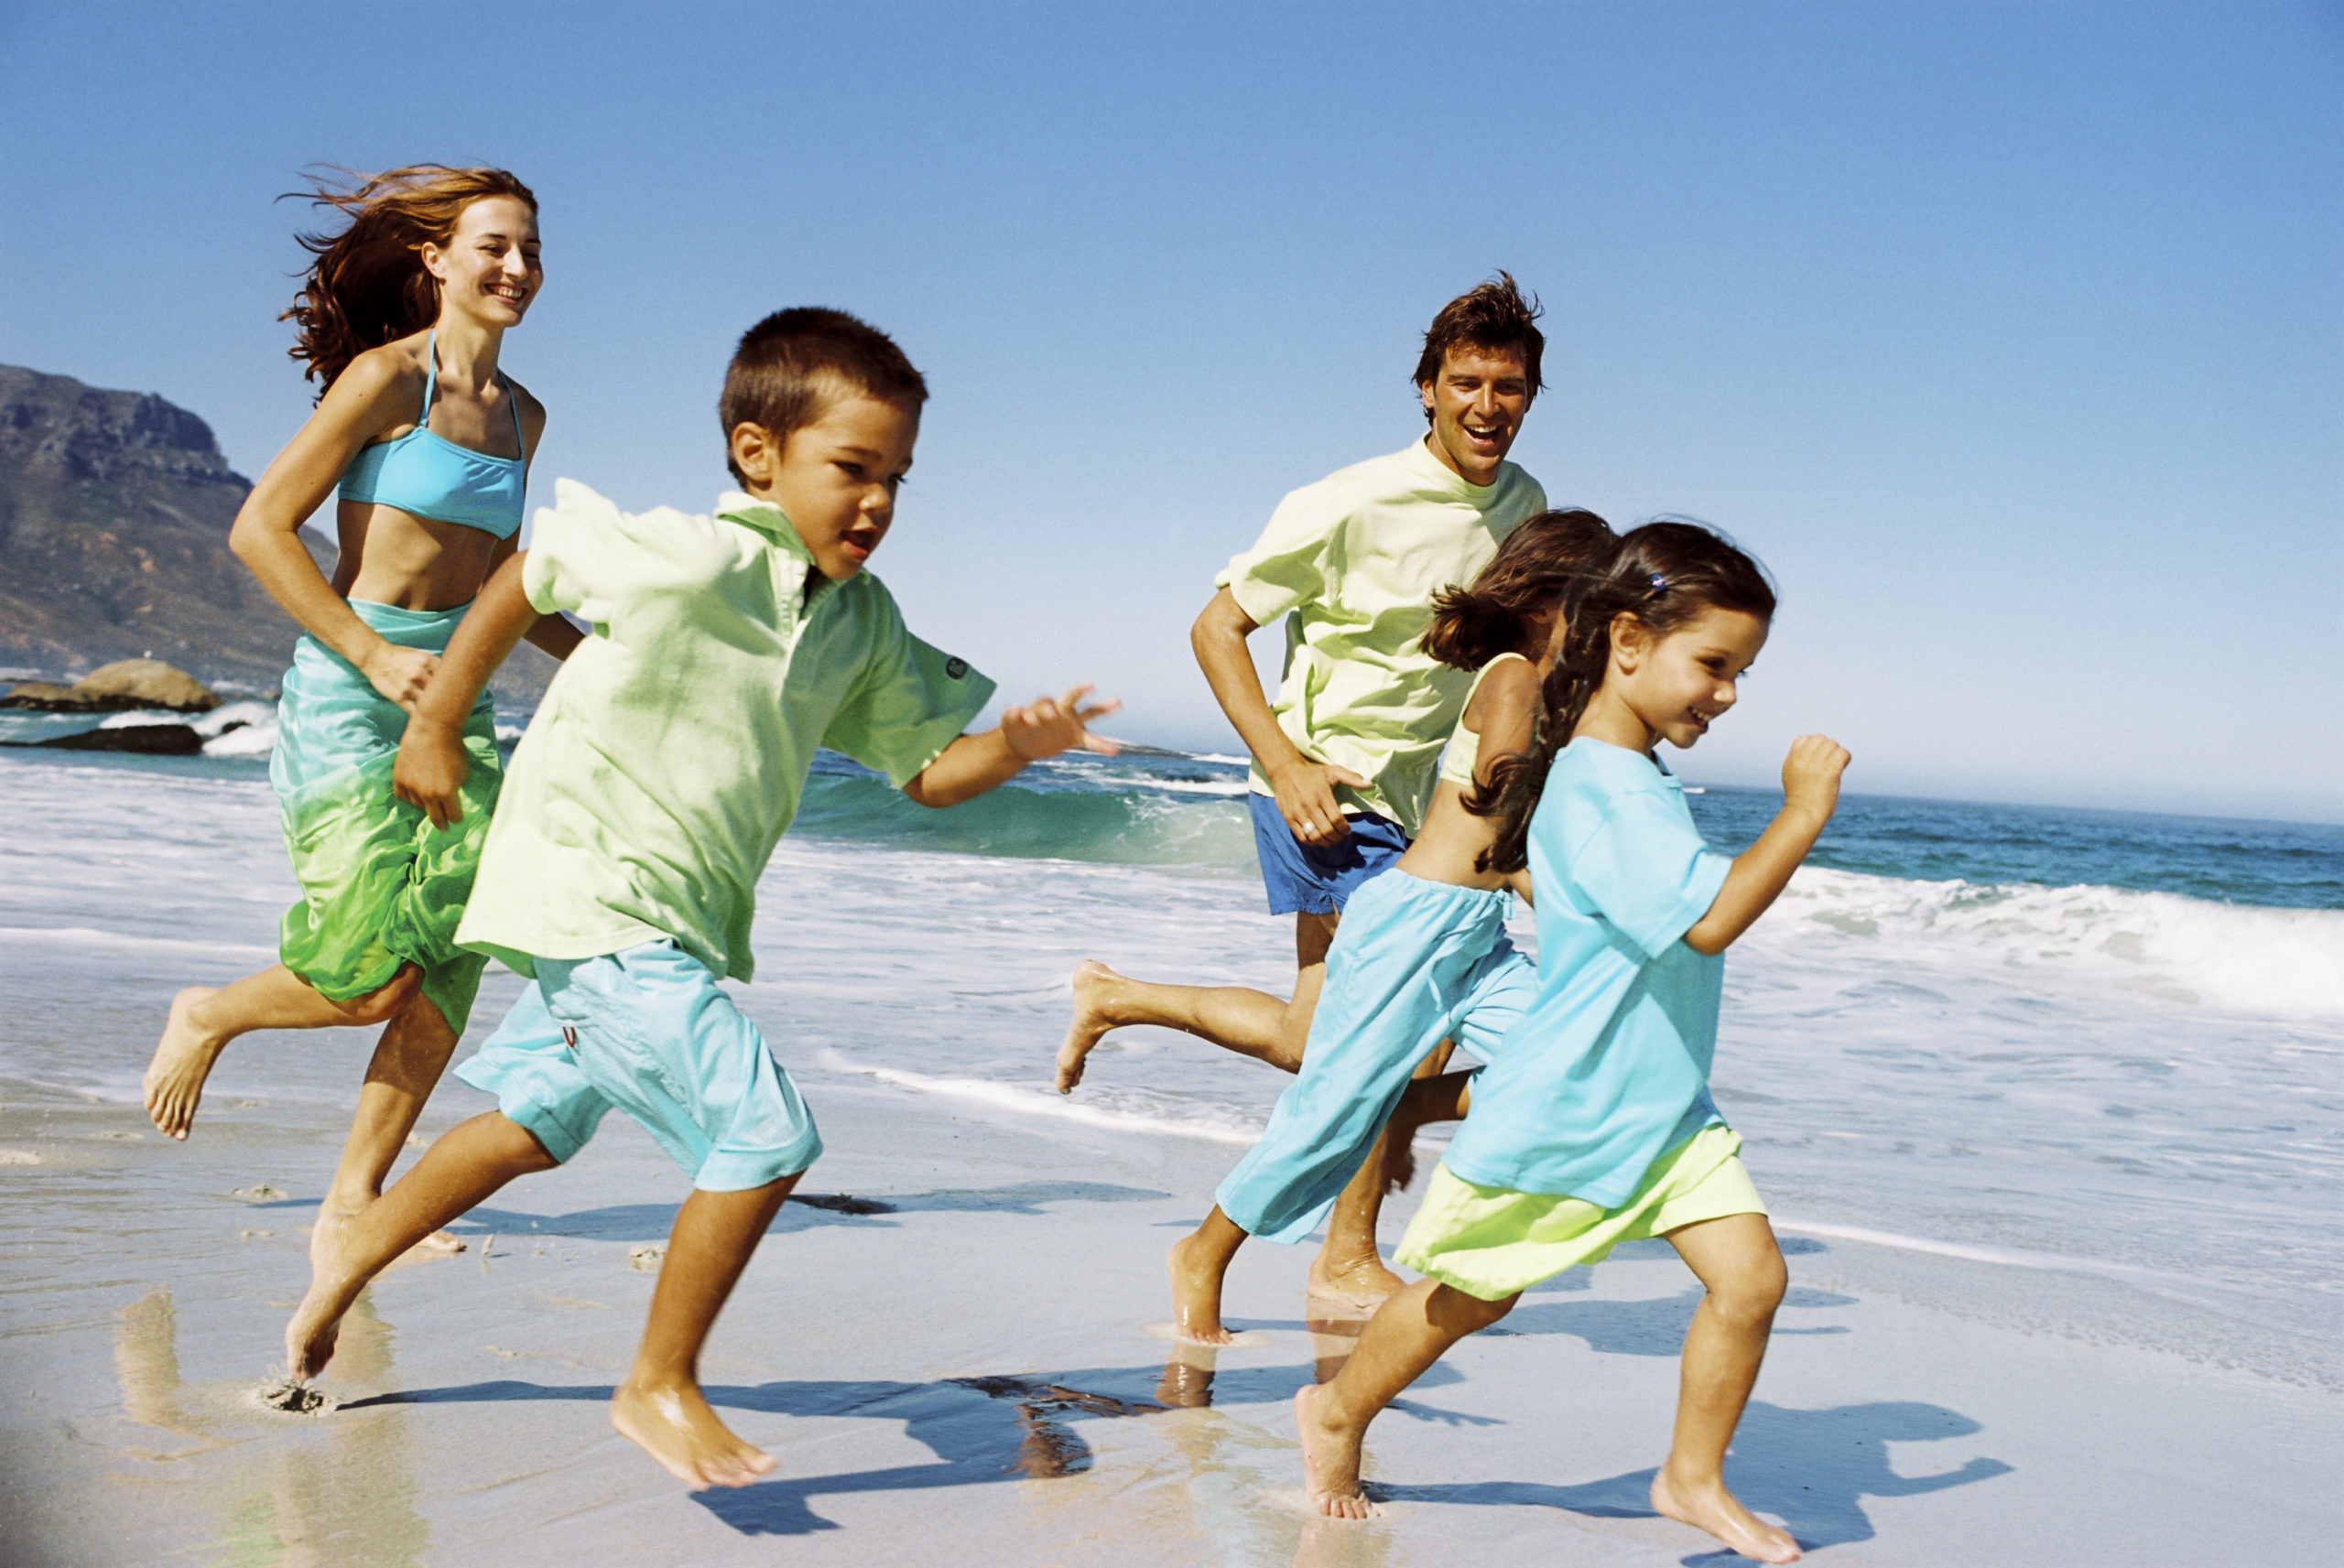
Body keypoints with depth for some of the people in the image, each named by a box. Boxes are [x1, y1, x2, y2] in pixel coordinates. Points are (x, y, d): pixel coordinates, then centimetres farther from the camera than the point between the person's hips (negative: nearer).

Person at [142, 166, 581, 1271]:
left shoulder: (521, 416, 13)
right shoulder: (385, 377, -8)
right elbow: (260, 529, -10)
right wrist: (376, 655, -16)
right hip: (351, 690, -6)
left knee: (457, 952, -6)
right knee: (371, 978, -11)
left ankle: (352, 1202, 6)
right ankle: (208, 1017, 22)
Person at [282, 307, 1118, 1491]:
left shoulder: (864, 623, 1)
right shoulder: (685, 562, -21)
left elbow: (926, 770, 6)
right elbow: (522, 582, -7)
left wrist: (1019, 745, -15)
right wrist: (435, 730, 2)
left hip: (680, 924, 9)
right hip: (592, 899, -9)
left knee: (537, 1125, 26)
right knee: (766, 1134, -14)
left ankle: (346, 1269, 46)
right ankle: (661, 1386, 3)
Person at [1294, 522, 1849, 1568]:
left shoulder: (1629, 781, 10)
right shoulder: (1603, 788, -23)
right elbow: (1706, 918, -32)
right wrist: (1801, 816, -27)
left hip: (1664, 1108, 8)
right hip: (1558, 1115, -8)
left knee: (1750, 1274, -5)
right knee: (1467, 1299, 10)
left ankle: (1694, 1478, 12)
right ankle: (1336, 1414, 34)